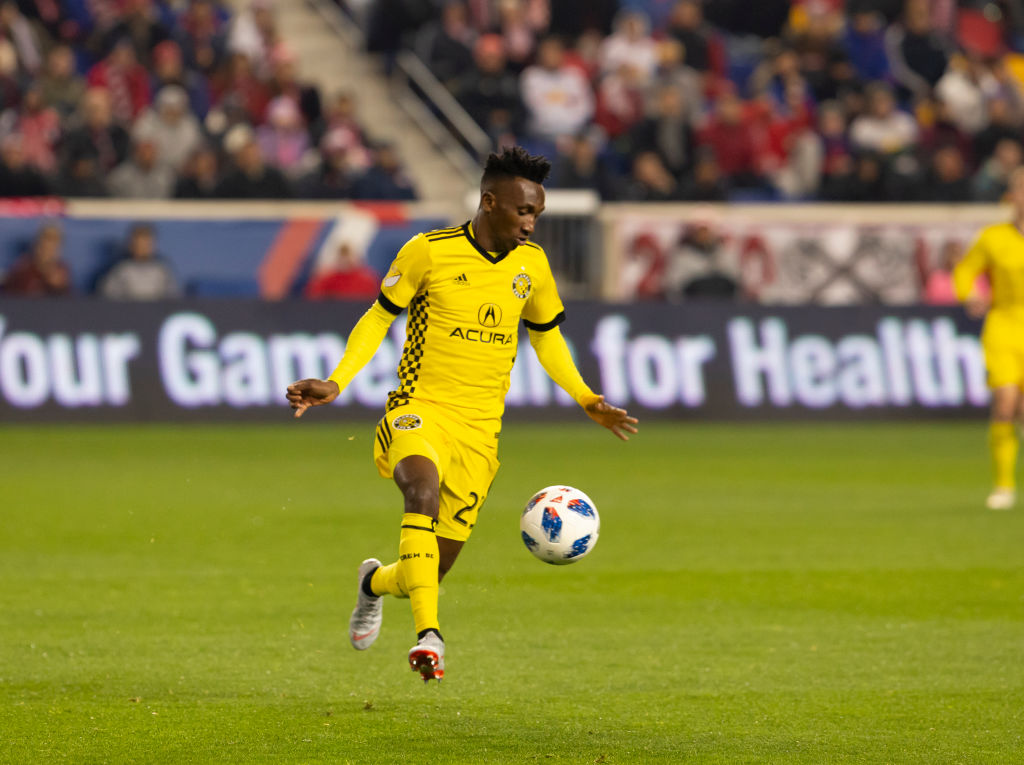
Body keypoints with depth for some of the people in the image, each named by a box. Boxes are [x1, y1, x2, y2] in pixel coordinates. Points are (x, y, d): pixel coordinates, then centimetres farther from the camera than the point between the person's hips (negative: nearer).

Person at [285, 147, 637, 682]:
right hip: (419, 411, -4)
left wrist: (587, 401, 12)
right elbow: (379, 318, 1)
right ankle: (429, 635, -45)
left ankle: (377, 581, 41)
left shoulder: (532, 265, 6)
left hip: (479, 430, 4)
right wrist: (335, 384, -11)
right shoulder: (430, 252, -8)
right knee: (424, 487, -38)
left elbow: (546, 337, 21)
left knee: (432, 572, 3)